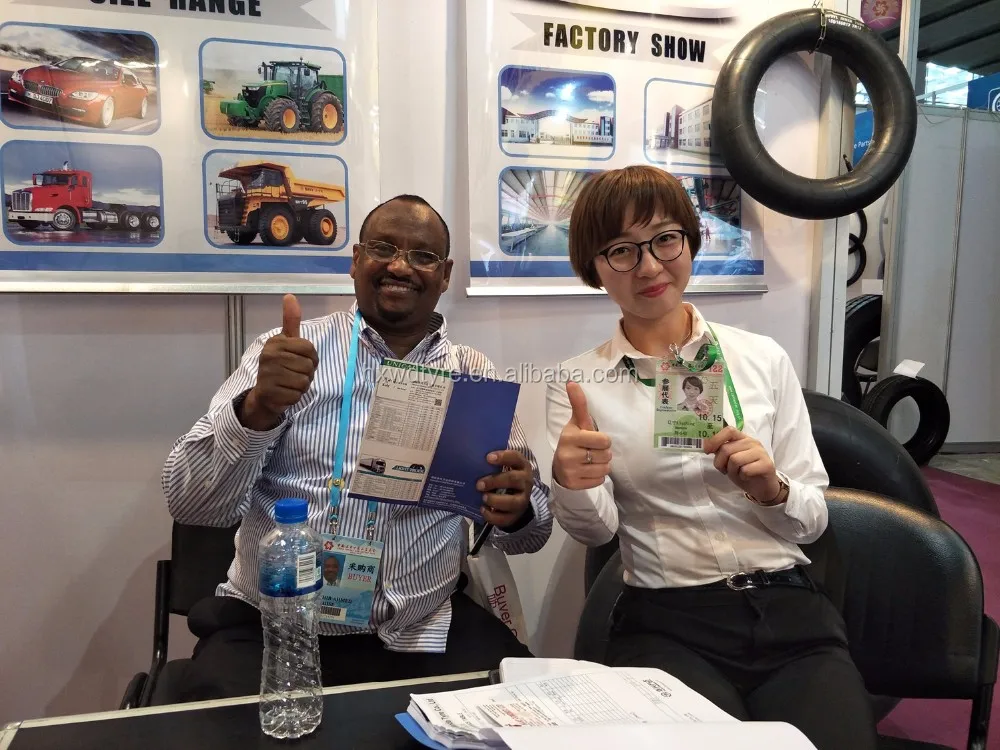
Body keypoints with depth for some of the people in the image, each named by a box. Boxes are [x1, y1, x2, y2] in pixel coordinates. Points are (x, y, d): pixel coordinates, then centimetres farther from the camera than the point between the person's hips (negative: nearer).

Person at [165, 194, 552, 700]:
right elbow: (190, 503, -8)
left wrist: (517, 510, -19)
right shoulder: (287, 353, -1)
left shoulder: (475, 376, 4)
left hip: (424, 636, 2)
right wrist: (258, 408, -27)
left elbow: (529, 530, 6)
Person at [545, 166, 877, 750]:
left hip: (789, 606, 2)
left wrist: (771, 488, -15)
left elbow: (813, 520, 7)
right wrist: (571, 485, -27)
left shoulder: (763, 358, 5)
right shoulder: (579, 385, 3)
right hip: (669, 621, -1)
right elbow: (598, 530, -5)